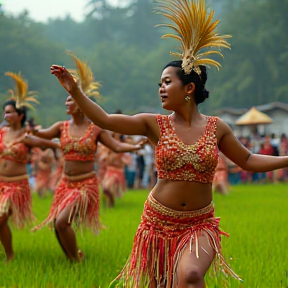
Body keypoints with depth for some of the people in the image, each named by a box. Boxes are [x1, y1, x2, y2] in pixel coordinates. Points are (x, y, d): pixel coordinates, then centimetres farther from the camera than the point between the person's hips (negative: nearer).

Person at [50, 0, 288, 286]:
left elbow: (248, 160, 9)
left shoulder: (216, 128, -1)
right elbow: (105, 120, -8)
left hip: (200, 225, -1)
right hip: (159, 221, 1)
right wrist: (74, 91, -15)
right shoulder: (155, 125, -3)